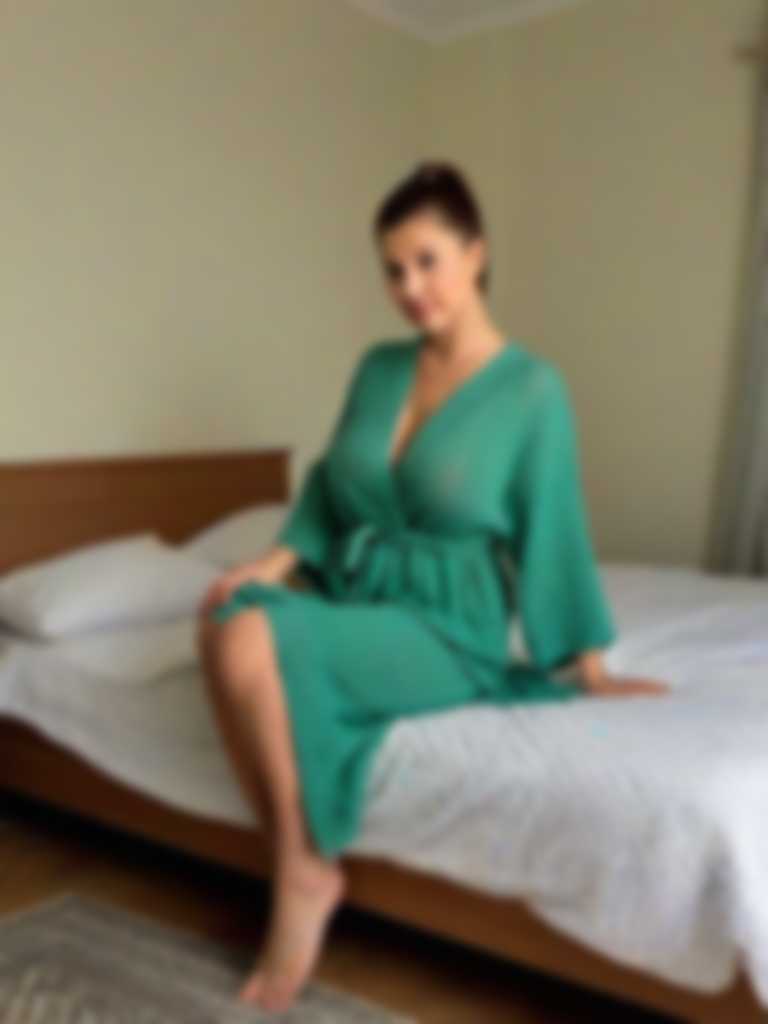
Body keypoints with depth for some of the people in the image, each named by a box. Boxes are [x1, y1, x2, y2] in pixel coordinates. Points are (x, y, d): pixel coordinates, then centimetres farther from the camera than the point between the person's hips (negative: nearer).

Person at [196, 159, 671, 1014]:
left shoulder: (533, 388, -7)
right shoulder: (377, 366, 9)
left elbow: (552, 532, -4)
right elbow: (329, 489, 13)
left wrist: (589, 667, -1)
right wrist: (275, 560, -5)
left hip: (447, 630, -5)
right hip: (348, 595, 5)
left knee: (256, 641, -29)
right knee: (224, 621, -27)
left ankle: (307, 873, -9)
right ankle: (301, 869, -14)